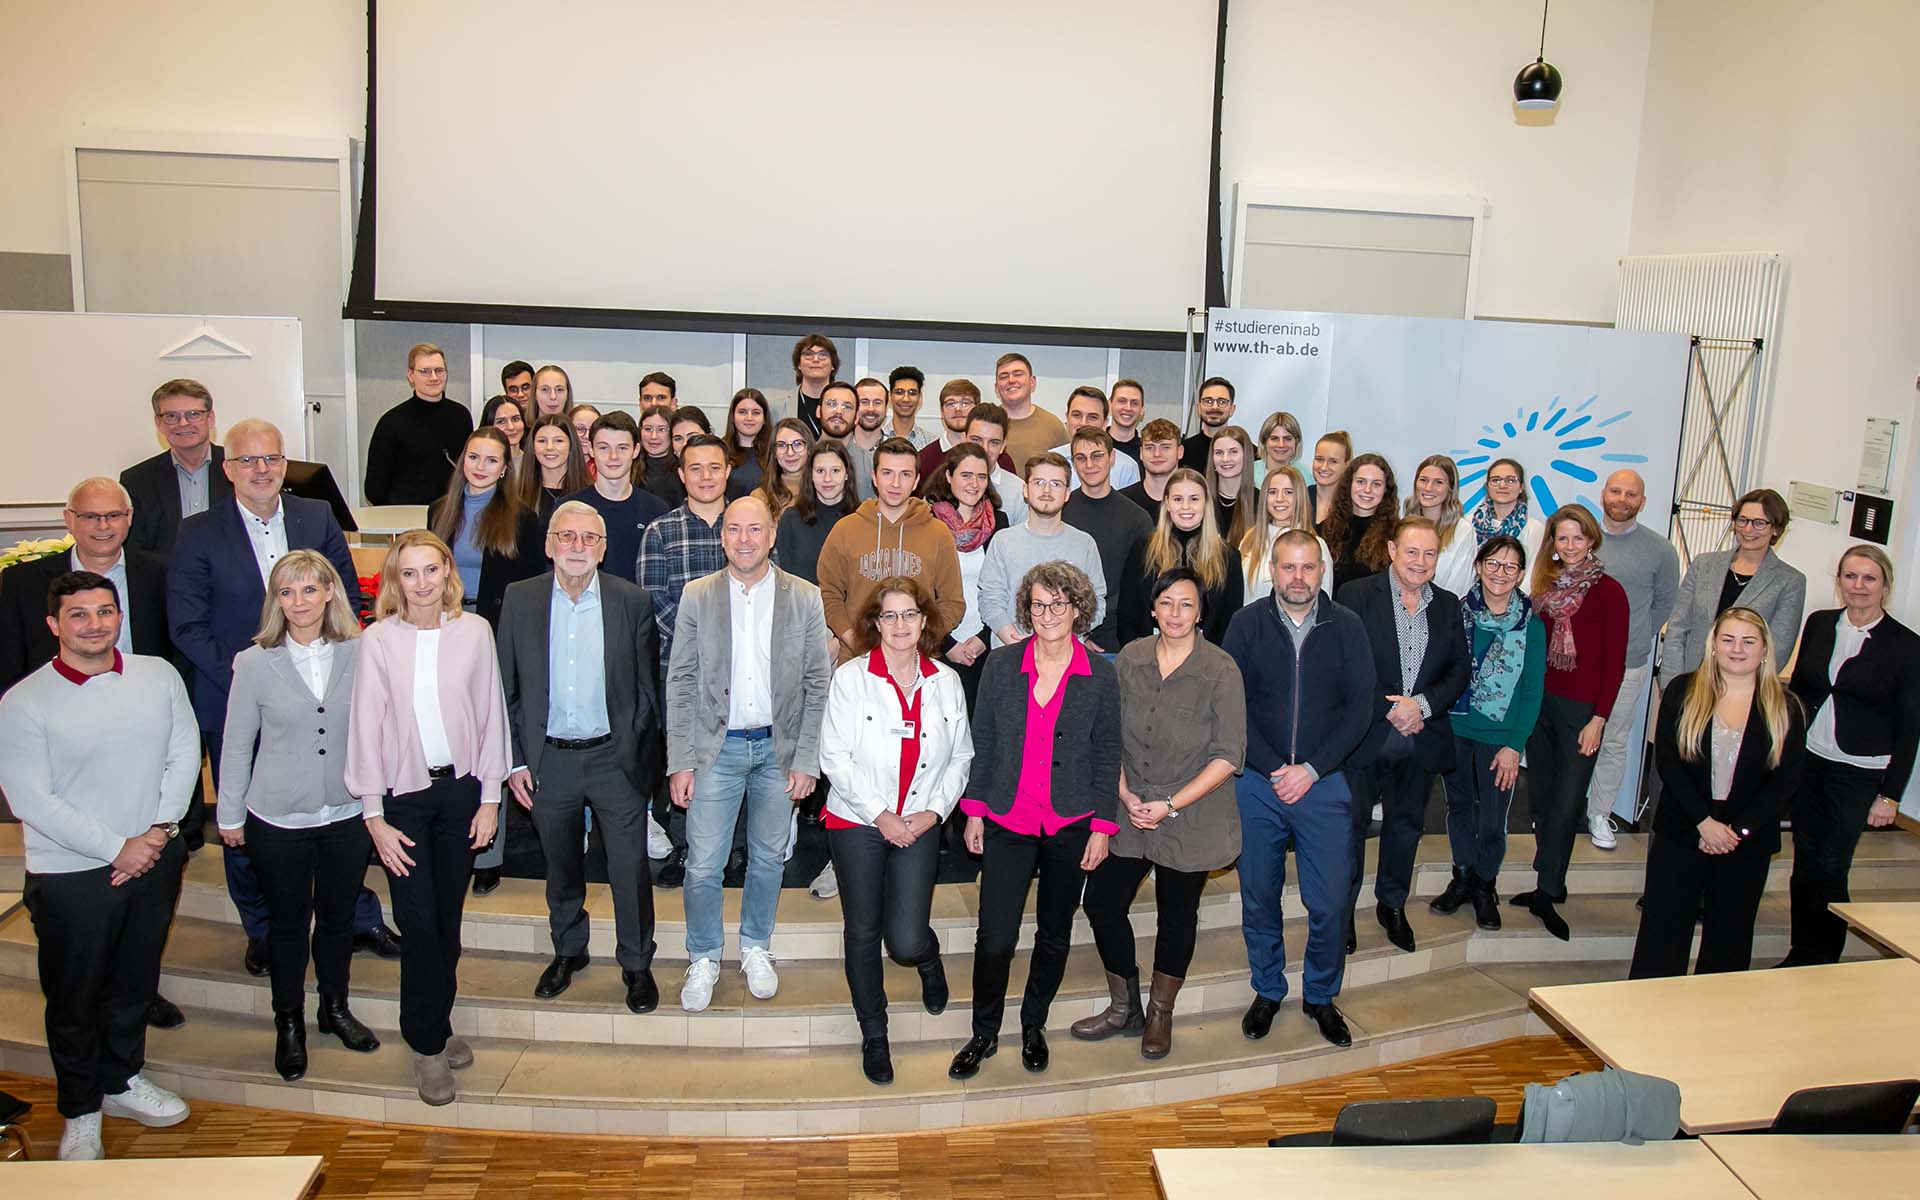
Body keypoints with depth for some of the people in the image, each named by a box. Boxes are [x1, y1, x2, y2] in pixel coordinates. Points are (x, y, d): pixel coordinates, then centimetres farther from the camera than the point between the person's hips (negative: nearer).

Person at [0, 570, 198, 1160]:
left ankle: (121, 1080, 42)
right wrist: (117, 848, -16)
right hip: (71, 874, -3)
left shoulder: (158, 675, -3)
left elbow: (184, 754, 1)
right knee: (74, 998, 12)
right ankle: (80, 1112, 32)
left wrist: (158, 830, -11)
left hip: (154, 861, 3)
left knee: (135, 983, 20)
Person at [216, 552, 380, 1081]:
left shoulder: (359, 654, -5)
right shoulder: (255, 663, -7)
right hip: (278, 820, -1)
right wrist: (229, 815, 5)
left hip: (347, 815, 1)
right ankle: (288, 1022, 32)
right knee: (288, 923, 13)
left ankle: (336, 1008, 37)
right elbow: (236, 745, 0)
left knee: (339, 917, 16)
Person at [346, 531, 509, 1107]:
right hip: (401, 797, -2)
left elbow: (490, 714, 2)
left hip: (460, 789, 2)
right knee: (419, 920, -1)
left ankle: (436, 1025, 29)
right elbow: (366, 727, -5)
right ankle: (428, 1044, 16)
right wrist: (374, 815, -7)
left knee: (448, 917, 11)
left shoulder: (474, 631, -3)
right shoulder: (378, 639, -7)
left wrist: (490, 797, 2)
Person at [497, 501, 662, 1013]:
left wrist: (636, 754, -3)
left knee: (630, 868, 4)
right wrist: (514, 760, 0)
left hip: (615, 759, -2)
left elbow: (646, 689, 0)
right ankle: (568, 951, 39)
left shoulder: (632, 601, -5)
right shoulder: (520, 599, -1)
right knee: (561, 866, 18)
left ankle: (636, 963, 24)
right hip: (548, 759, 2)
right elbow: (505, 688, 3)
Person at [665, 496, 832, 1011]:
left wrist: (806, 760, -5)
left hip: (778, 747, 1)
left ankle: (756, 949, 35)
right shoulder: (698, 596, -3)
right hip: (716, 748, 0)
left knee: (768, 858, 14)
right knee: (703, 866, 1)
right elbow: (680, 684, -1)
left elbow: (818, 685, -1)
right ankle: (703, 959, 24)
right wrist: (679, 762, -5)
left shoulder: (804, 598, -4)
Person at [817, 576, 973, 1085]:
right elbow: (835, 757, -8)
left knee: (906, 941, -5)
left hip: (919, 826, 1)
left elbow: (960, 756, 7)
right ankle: (873, 1035, 26)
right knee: (863, 932, 7)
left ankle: (929, 957, 33)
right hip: (857, 822, -1)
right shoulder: (851, 677, -6)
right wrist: (880, 813, -11)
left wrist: (935, 811, -6)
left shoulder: (945, 682, 3)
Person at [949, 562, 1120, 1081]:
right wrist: (974, 810, 3)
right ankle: (984, 1033, 20)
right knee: (994, 938, -2)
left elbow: (1107, 755, 2)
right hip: (1007, 824, 0)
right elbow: (982, 742, 6)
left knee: (1055, 934, 13)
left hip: (1071, 827, 0)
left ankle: (1033, 1026, 34)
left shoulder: (1100, 675, -2)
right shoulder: (1001, 665, 0)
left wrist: (1102, 826, -1)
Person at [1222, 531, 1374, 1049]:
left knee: (1328, 903, 2)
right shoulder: (1247, 624, -1)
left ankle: (1320, 996, 23)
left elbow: (1360, 708, -2)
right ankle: (1267, 991, 28)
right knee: (1259, 896, 9)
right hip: (1257, 783, 0)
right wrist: (1275, 770, -11)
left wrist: (1311, 769, -10)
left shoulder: (1347, 628, 1)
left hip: (1324, 784, 0)